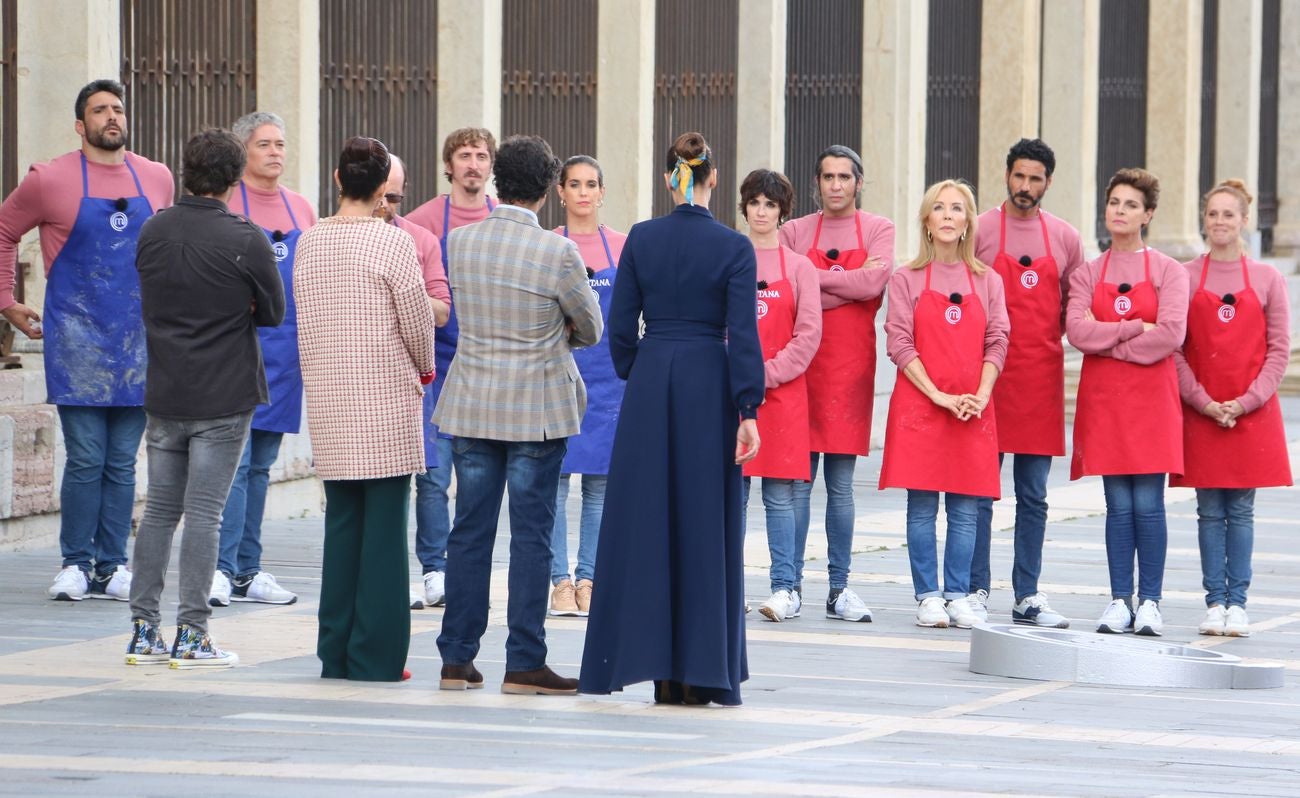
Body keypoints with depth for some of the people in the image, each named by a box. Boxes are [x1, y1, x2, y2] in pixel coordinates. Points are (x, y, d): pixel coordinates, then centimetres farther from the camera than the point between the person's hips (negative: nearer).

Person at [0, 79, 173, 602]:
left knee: (123, 463, 6)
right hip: (78, 341, -3)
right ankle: (75, 565, 3)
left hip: (138, 341, 3)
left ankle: (112, 567, 11)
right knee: (86, 461, -6)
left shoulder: (157, 180, 9)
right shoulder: (50, 181, -3)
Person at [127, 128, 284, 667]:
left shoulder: (152, 232, 3)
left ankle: (144, 629, 11)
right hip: (223, 399, -4)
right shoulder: (245, 240, -13)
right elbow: (274, 312, -2)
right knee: (203, 512, -2)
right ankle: (191, 633, -2)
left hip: (164, 395, 4)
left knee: (159, 510, 11)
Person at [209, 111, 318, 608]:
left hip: (285, 354, 6)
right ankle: (220, 570, -12)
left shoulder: (300, 209, 13)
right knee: (233, 461, -11)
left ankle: (246, 572, 14)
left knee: (260, 466, 10)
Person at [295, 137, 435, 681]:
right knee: (385, 522, -1)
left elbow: (305, 318, 10)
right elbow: (417, 318, -4)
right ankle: (377, 655, -2)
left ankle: (337, 652, 10)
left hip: (327, 398, 5)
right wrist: (424, 370, 13)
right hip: (387, 395, -5)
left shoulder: (309, 242, 5)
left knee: (341, 519, 10)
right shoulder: (392, 242, -9)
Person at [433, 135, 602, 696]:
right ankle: (524, 664, 1)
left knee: (469, 530, 9)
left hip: (470, 407, 4)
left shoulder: (459, 242, -1)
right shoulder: (557, 253, -14)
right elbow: (590, 330, -1)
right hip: (536, 408, -4)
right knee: (531, 534, 1)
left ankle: (457, 659, 12)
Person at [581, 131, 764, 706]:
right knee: (705, 526, 4)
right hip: (709, 385, -2)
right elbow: (742, 334, -10)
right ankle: (702, 671, 4)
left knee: (643, 523, 8)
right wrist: (748, 409, -9)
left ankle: (642, 656, 7)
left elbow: (620, 325, 1)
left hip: (650, 385, 2)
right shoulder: (733, 247, -6)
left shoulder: (641, 239, 0)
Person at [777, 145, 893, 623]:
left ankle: (839, 589, 7)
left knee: (841, 485, 3)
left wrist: (816, 279, -6)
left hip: (851, 364, 0)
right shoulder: (795, 232, 8)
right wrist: (847, 286, -9)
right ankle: (791, 584, 3)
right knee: (797, 481, -2)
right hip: (803, 361, 0)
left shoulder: (878, 230, 7)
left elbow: (873, 281, -11)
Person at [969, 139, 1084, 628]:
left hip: (1042, 380, 3)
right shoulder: (979, 231, 0)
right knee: (980, 491, -1)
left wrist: (1046, 344, 2)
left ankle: (1028, 596, 10)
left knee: (1034, 496, 6)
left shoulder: (1065, 238, 9)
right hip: (988, 374, -3)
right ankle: (976, 592, 3)